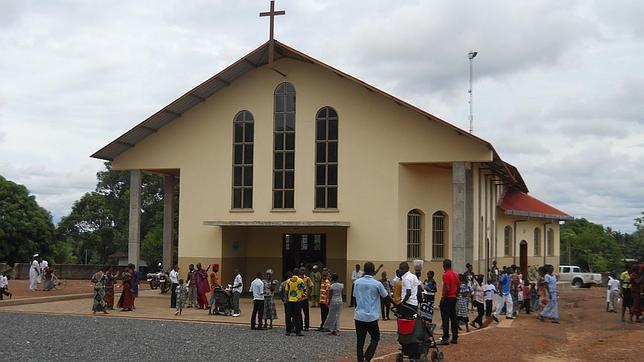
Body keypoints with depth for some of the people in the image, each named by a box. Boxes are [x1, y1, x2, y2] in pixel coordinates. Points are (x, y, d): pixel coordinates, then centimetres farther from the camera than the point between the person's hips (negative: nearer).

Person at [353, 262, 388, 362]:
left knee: (360, 341, 10)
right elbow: (385, 297, 5)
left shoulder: (357, 282, 0)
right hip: (371, 316, -3)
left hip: (359, 315, 3)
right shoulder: (377, 284, -8)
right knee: (375, 338, 12)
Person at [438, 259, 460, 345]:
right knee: (453, 318, 11)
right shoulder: (455, 274, 11)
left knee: (445, 319, -7)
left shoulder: (446, 275, -14)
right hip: (454, 298, 8)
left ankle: (445, 339, -9)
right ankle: (455, 338, 14)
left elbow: (447, 288, -21)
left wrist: (443, 298, -15)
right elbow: (458, 287, 14)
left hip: (447, 298, -8)